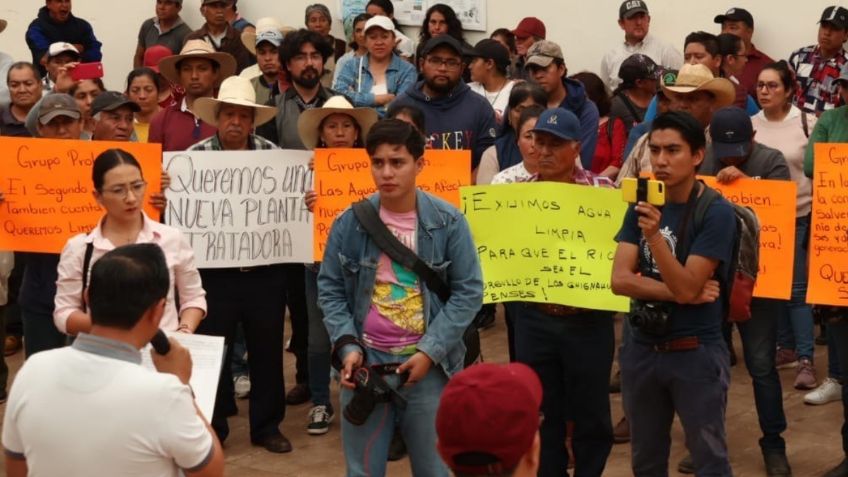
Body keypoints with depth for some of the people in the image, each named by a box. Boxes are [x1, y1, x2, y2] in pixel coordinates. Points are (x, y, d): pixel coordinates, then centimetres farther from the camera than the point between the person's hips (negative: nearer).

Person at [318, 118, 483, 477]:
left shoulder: (449, 222, -6)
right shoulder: (349, 223, -2)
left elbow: (468, 292, -4)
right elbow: (330, 290, 5)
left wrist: (430, 351, -11)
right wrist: (347, 345, -9)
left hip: (429, 365, -1)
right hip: (365, 362, 1)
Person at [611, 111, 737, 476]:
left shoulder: (716, 213, -13)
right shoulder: (642, 205, 3)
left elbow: (686, 287, -20)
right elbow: (620, 280, -5)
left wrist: (654, 234, -33)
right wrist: (680, 292, -16)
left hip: (696, 353, -5)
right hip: (642, 349, 5)